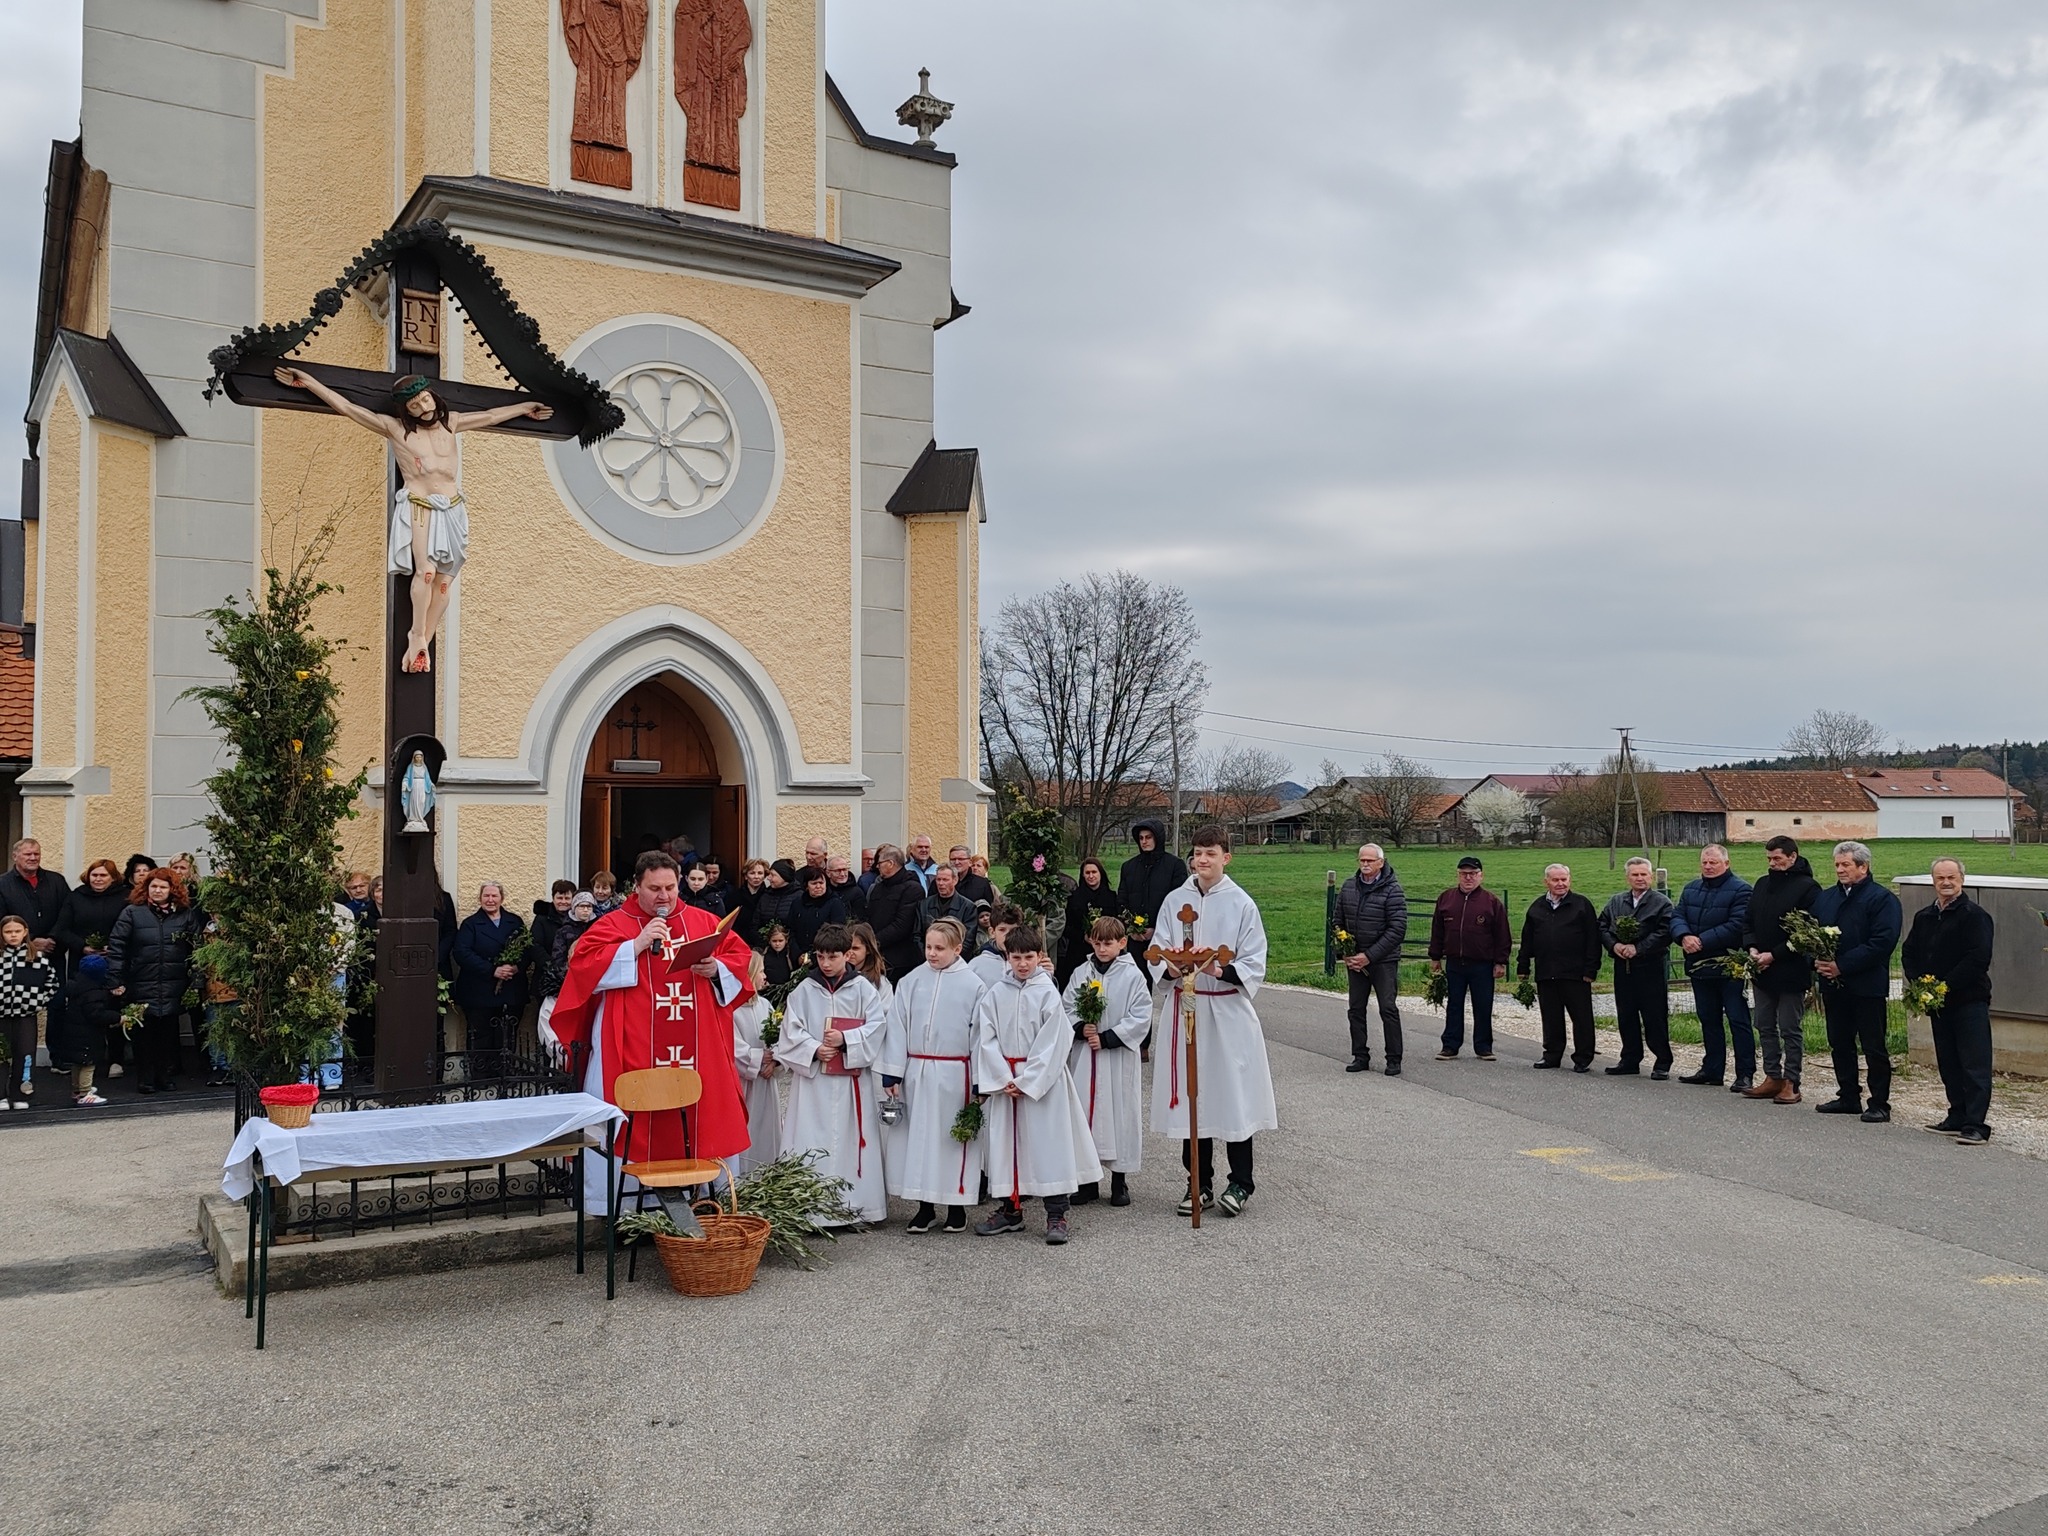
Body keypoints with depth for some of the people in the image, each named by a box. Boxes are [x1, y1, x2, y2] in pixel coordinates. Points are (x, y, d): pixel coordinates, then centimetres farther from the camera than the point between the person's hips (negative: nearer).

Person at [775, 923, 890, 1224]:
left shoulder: (862, 988, 2)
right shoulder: (805, 990, 5)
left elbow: (877, 1025, -3)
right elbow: (791, 1031, 1)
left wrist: (845, 1039, -14)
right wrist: (814, 1049, -15)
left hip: (852, 1079, 0)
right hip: (812, 1077, 0)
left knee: (852, 1139, 3)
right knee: (812, 1141, -1)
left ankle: (857, 1204, 10)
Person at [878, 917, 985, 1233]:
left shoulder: (972, 985, -4)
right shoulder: (911, 982, 2)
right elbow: (897, 1028, 3)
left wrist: (980, 1084, -4)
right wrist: (892, 1074, -2)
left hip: (954, 1074, -3)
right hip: (916, 1073, 3)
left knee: (953, 1136, 5)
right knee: (917, 1135, 7)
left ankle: (956, 1205, 19)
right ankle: (925, 1205, 19)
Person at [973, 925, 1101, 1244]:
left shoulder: (1048, 994, -5)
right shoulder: (994, 994, 3)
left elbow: (1052, 1045, -9)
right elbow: (986, 1039, 0)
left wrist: (1026, 1082, -13)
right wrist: (1003, 1079, -11)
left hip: (1042, 1080, -3)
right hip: (1003, 1080, 3)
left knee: (1048, 1143, -2)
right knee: (1005, 1142, 9)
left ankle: (1056, 1215, 6)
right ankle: (1010, 1209, 24)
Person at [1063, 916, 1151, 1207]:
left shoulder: (1133, 975, -5)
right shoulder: (1081, 973, 7)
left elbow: (1140, 1019, -9)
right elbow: (1067, 1010, 8)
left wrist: (1106, 1038, -14)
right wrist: (1081, 1029, -12)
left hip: (1119, 1057, -3)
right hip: (1083, 1055, 3)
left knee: (1120, 1113, 2)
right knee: (1083, 1112, 6)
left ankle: (1119, 1182, 16)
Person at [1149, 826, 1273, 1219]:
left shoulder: (1242, 904, -3)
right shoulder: (1175, 901, 5)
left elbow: (1254, 966, -5)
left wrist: (1220, 969, -23)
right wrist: (1172, 967, -17)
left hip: (1229, 1010, -3)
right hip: (1185, 1007, 3)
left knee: (1234, 1094, 0)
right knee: (1190, 1097, 7)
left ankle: (1240, 1183, 15)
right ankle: (1200, 1184, 20)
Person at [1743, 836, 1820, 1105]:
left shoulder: (1807, 888, -10)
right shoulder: (1762, 885, 12)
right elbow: (1749, 923, 16)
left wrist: (1774, 955, -16)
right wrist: (1751, 948, -3)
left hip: (1790, 971, -7)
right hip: (1762, 971, 7)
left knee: (1791, 1029, 1)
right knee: (1765, 1027, 11)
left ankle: (1791, 1083, 8)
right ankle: (1773, 1078, 19)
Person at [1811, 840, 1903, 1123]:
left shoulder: (1882, 899, -6)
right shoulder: (1825, 898, 14)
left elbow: (1882, 943, -16)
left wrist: (1842, 966, -19)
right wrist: (1817, 961, -8)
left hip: (1867, 985, -6)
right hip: (1832, 984, 6)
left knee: (1874, 1047, 0)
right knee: (1839, 1044, 13)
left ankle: (1879, 1103, 8)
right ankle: (1848, 1097, 23)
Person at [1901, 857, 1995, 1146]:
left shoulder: (1974, 916, -7)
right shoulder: (1924, 917, 14)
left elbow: (1979, 958, -16)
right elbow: (1909, 953, 17)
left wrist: (1947, 986, -18)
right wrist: (1920, 983, 0)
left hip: (1969, 1000, -7)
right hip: (1937, 1003, 7)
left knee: (1975, 1065, -7)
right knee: (1949, 1066, 12)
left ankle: (1976, 1125, -8)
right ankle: (1957, 1118, 21)